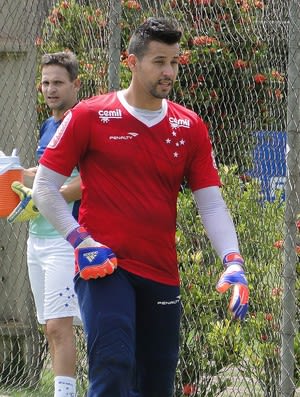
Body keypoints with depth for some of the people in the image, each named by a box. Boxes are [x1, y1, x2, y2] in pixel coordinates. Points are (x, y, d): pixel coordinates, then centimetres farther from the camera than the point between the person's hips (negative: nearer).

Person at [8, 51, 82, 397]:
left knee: (58, 326, -14)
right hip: (37, 236, 9)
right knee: (51, 328, 9)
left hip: (66, 238, -9)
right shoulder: (47, 127, 16)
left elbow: (88, 182, -19)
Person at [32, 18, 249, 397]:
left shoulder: (190, 127, 9)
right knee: (114, 366, -23)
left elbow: (211, 203, 6)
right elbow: (44, 187, 2)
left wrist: (232, 262, -10)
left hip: (162, 275, 5)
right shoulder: (89, 116, -1)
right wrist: (80, 239, -9)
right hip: (103, 266, -4)